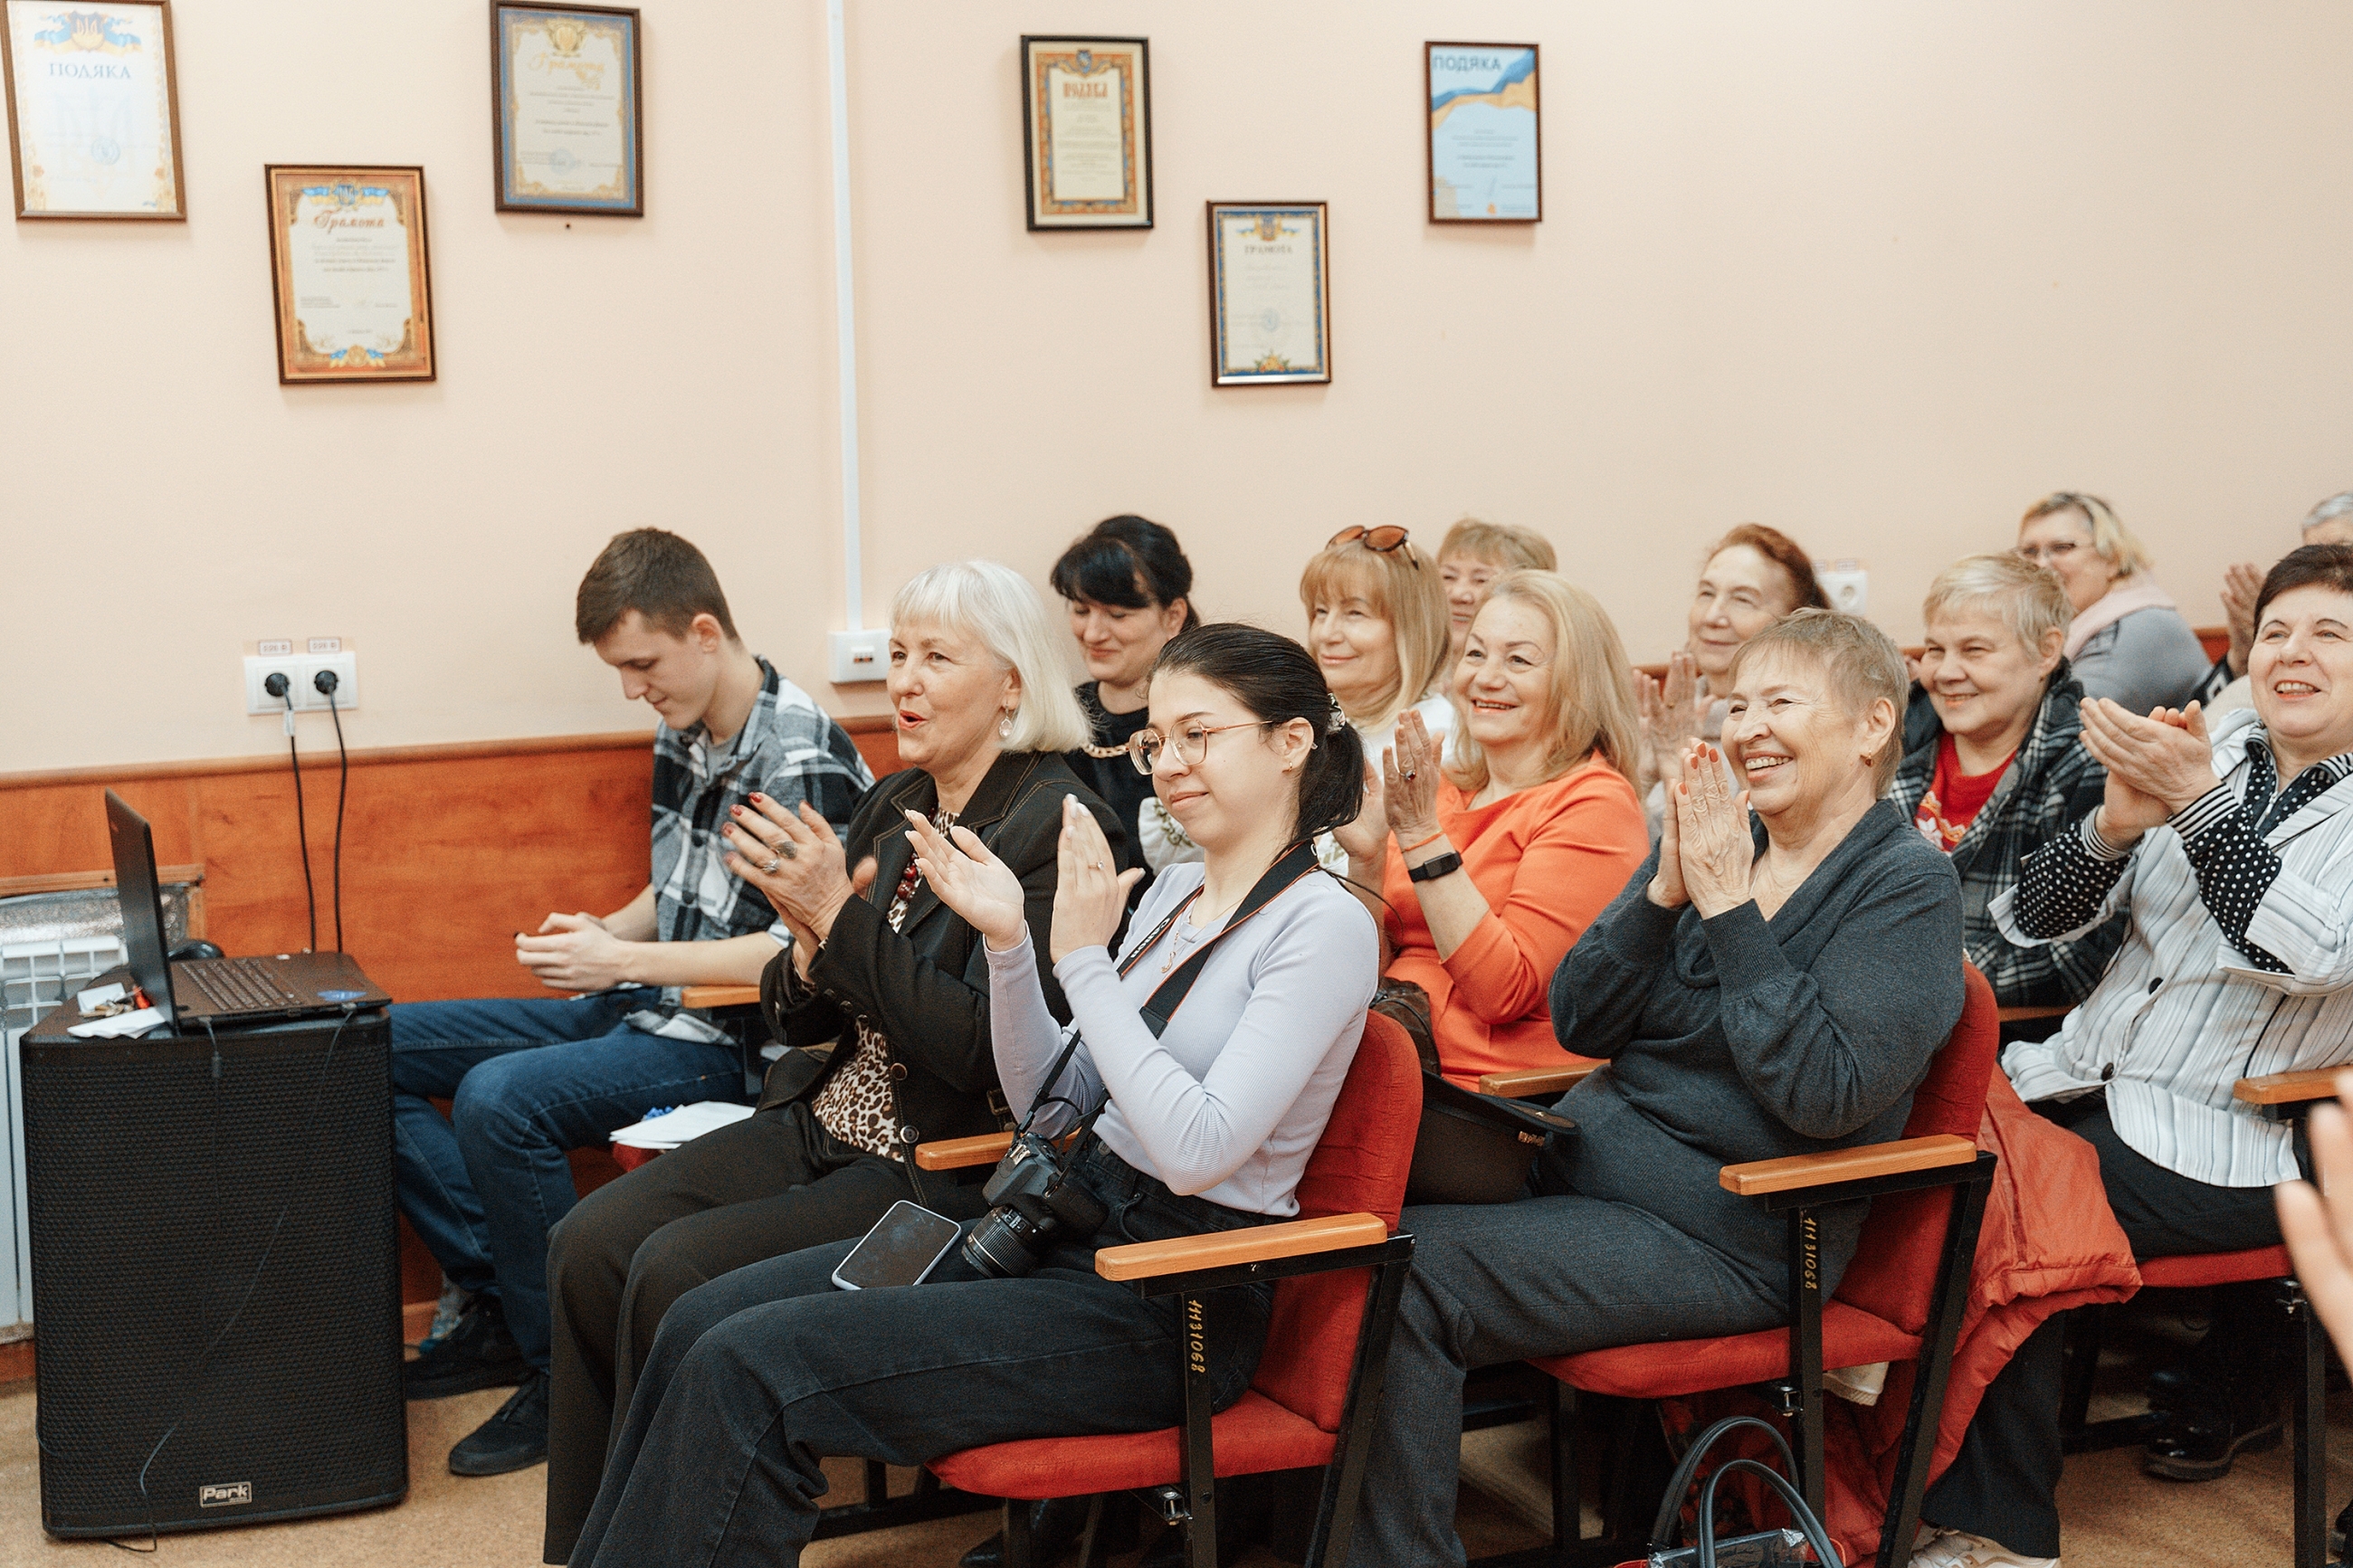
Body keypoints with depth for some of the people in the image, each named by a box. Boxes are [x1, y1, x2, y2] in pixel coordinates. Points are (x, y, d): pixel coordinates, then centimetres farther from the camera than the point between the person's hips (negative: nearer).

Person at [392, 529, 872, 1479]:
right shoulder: (681, 735, 9)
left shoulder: (803, 761, -18)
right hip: (643, 1007, 10)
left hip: (730, 1041, -10)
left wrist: (625, 960, -21)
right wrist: (607, 932, 1)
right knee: (381, 1048, 4)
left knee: (499, 1098, -30)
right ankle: (498, 1303, 3)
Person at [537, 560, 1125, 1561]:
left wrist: (843, 917, -22)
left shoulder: (1058, 829, -14)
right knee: (588, 1245, -7)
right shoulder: (893, 807, 10)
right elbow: (797, 1020, 13)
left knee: (676, 1272, -21)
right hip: (821, 1123, 8)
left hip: (944, 1171, -8)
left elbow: (982, 1049, -22)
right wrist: (812, 943, -10)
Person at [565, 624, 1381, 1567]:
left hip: (1164, 1306, -8)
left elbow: (1198, 1150, -23)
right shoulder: (1173, 893, 12)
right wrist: (1009, 943, -2)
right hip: (1065, 1232, 8)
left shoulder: (1323, 925, -13)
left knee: (749, 1372, -18)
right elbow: (1052, 1107, 13)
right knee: (702, 1321, -4)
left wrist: (1084, 961, -20)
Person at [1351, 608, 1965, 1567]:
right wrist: (1663, 893, -9)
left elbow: (1825, 1096, -20)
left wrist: (1730, 911, -18)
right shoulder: (1714, 838, 11)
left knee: (1407, 1272, -23)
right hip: (1581, 1155, 7)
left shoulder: (1906, 886, -7)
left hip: (1724, 1236, -7)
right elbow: (1578, 1023, 6)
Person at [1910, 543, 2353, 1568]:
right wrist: (2117, 821, -14)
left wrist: (2192, 798, -28)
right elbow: (2038, 916, 6)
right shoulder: (2209, 752, 12)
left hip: (2227, 1138, -5)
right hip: (2086, 1080, 5)